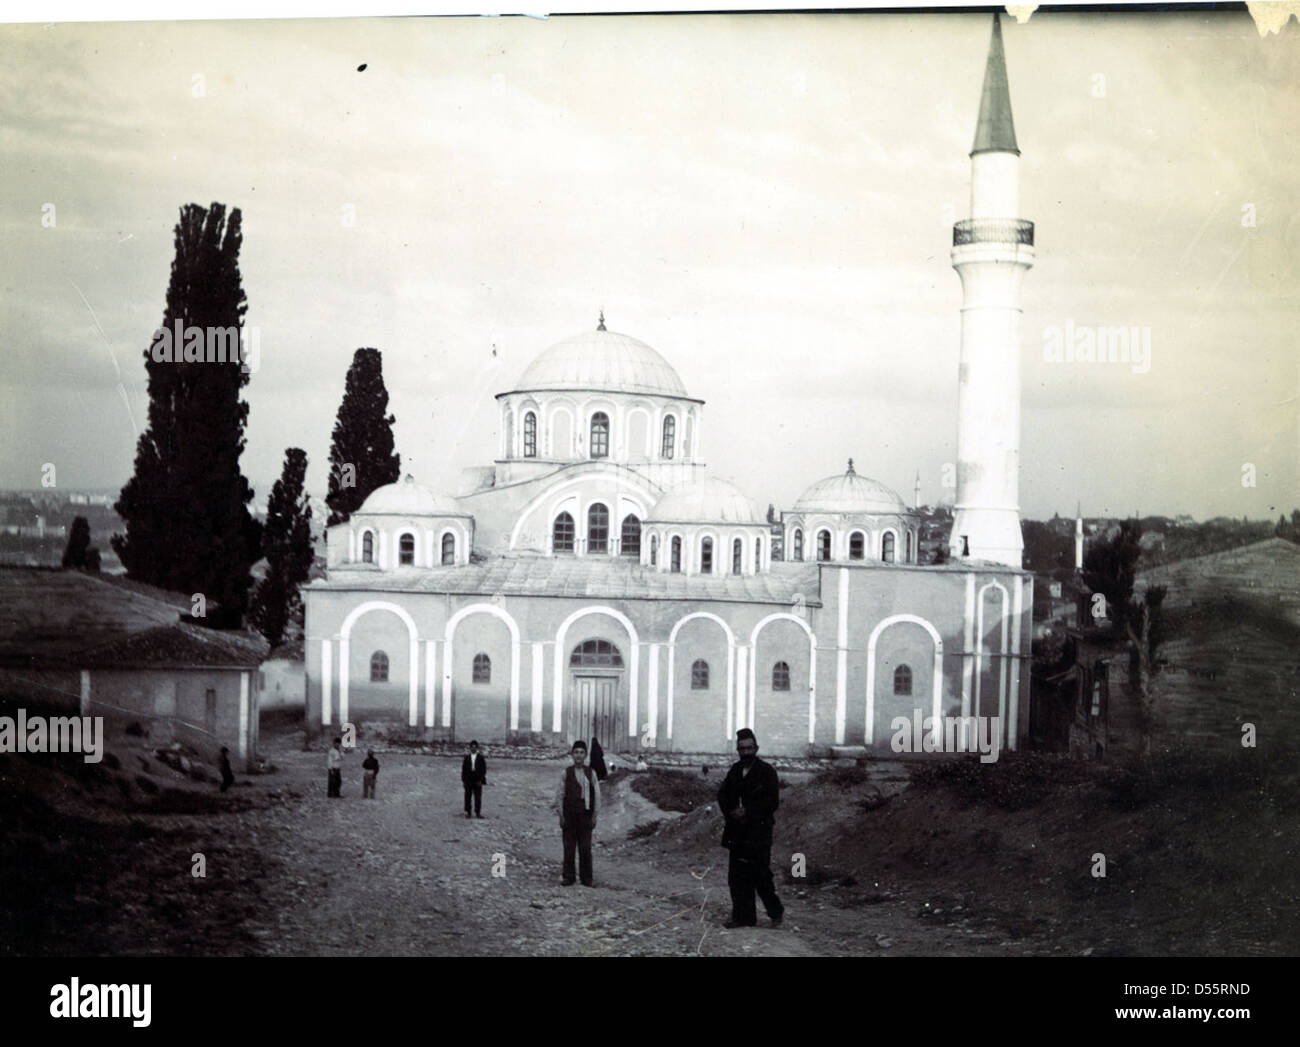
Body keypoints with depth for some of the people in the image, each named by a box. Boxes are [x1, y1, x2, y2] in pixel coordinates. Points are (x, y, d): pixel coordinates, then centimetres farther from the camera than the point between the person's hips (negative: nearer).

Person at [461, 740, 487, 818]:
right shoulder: (466, 757, 5)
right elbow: (463, 769, 8)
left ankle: (477, 813, 4)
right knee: (468, 797, 2)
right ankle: (467, 812, 9)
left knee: (478, 797, -2)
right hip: (468, 780, 1)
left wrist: (481, 780, -6)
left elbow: (484, 769, 1)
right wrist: (463, 780, 1)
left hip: (477, 781, -1)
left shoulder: (480, 757, 1)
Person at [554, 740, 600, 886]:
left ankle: (586, 878, 8)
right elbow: (560, 795, 2)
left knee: (585, 847, 1)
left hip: (585, 814, 0)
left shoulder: (590, 773, 3)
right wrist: (561, 816, -3)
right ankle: (568, 877, 8)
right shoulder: (566, 773, 1)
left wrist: (594, 816, 1)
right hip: (569, 813, 0)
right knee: (569, 847, 2)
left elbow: (597, 795, 5)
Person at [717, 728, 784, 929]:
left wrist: (748, 812, -17)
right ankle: (743, 916, 11)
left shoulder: (767, 771, -6)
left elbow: (772, 801, -11)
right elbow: (722, 795, 14)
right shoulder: (735, 770, 12)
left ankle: (776, 911, 11)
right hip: (737, 831, 6)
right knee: (737, 876, 5)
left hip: (759, 830, -6)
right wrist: (730, 813, -4)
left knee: (760, 874, -7)